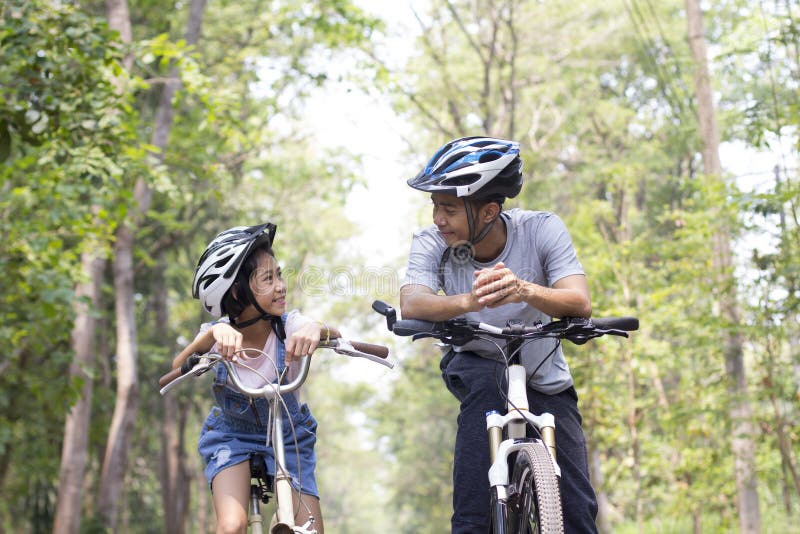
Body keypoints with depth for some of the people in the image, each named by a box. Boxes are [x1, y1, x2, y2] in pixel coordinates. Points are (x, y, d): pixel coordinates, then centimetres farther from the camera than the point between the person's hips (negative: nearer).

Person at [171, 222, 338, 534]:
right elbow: (177, 369, -40)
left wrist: (317, 330, -63)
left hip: (288, 437, 1)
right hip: (232, 436, -1)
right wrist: (213, 333, -59)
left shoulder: (289, 326, -22)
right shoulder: (220, 335, -22)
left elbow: (340, 340, -39)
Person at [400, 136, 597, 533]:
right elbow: (411, 306, -36)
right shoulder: (431, 244, -20)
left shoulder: (542, 229, -21)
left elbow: (579, 303, -33)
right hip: (477, 373, 0)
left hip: (545, 384, 0)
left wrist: (524, 291, -53)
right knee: (486, 381, -36)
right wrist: (467, 301, -57)